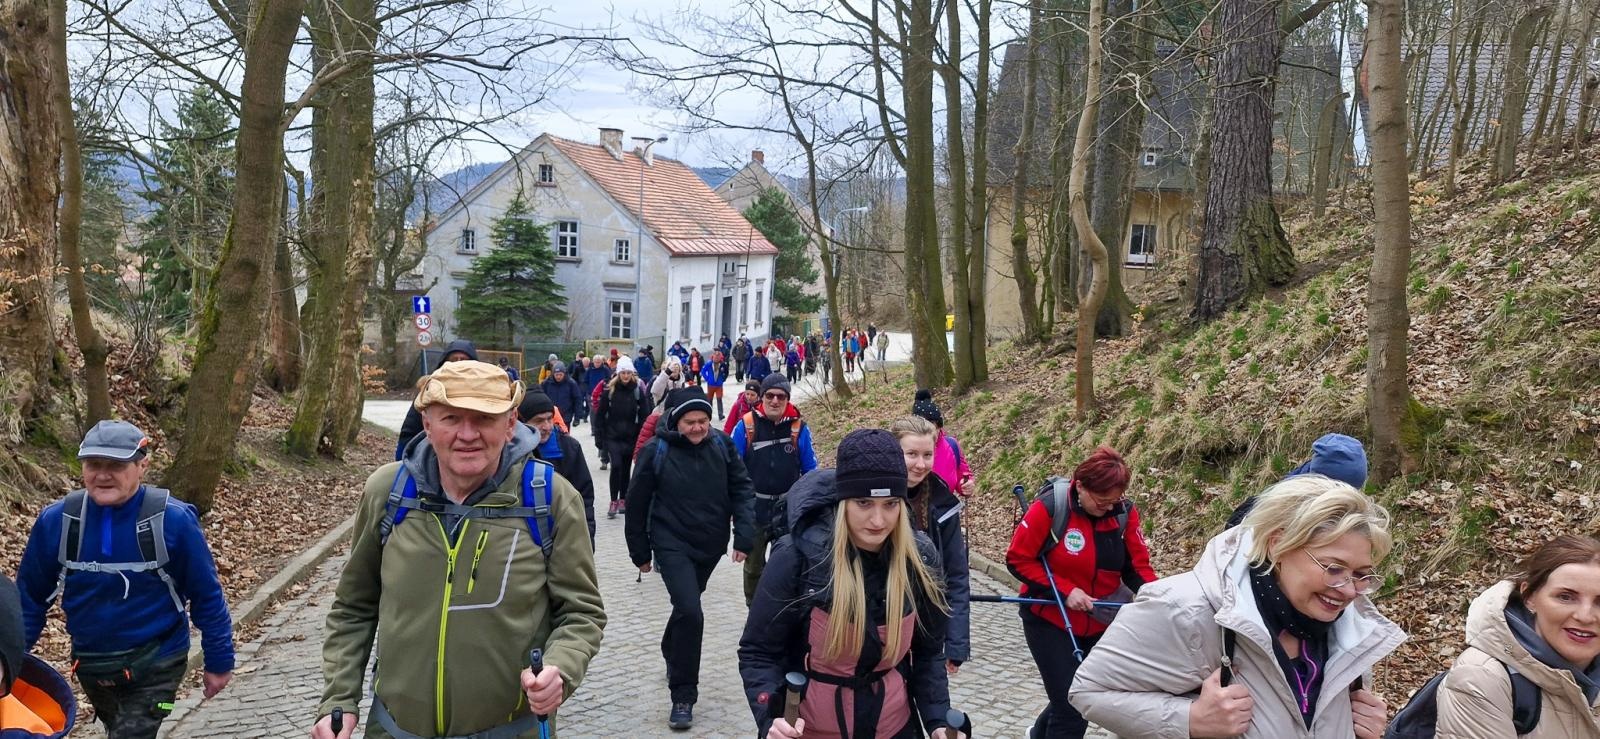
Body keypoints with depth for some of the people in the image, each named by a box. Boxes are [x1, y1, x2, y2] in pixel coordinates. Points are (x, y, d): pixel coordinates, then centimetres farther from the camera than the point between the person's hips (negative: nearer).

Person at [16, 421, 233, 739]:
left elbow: (207, 596, -11)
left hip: (156, 663, -4)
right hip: (91, 664, 4)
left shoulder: (173, 520, -20)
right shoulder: (57, 520, -11)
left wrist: (218, 662, -5)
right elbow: (30, 596, 2)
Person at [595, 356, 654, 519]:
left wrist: (640, 432, -3)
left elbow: (644, 414, 1)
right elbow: (601, 412, 3)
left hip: (631, 436, 2)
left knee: (626, 468, 11)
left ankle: (622, 499, 26)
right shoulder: (609, 389, -4)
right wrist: (602, 430, 1)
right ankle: (614, 502, -6)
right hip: (613, 436, -2)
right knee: (616, 465, -15)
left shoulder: (638, 389, -3)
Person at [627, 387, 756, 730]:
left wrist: (744, 535, -8)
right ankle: (683, 698, -5)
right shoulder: (657, 451, -14)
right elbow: (637, 503, -4)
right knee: (691, 613, -17)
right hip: (673, 546, -4)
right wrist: (640, 552, 2)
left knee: (686, 606, 22)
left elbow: (741, 489, 1)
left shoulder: (721, 445, -6)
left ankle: (673, 657, 52)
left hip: (710, 545, 4)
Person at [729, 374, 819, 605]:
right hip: (754, 510, 0)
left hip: (789, 511, 0)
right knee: (753, 565, 16)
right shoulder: (746, 425, -9)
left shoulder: (799, 427, -5)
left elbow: (810, 471, 3)